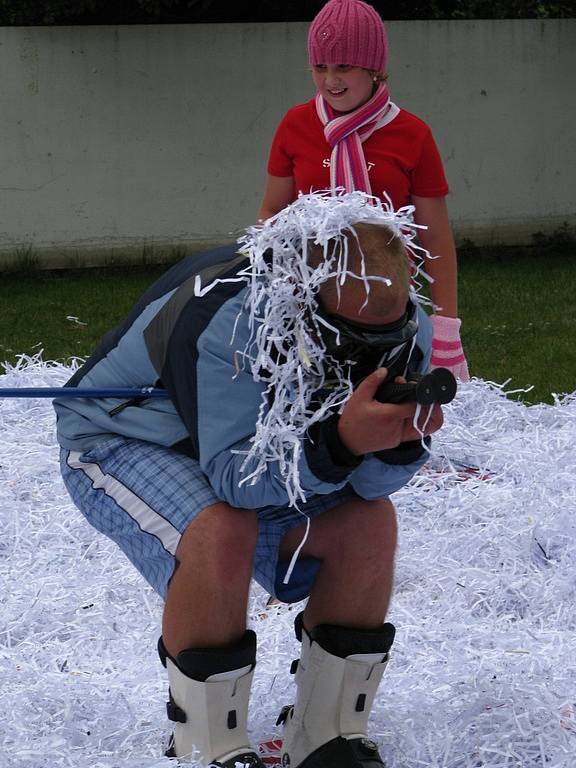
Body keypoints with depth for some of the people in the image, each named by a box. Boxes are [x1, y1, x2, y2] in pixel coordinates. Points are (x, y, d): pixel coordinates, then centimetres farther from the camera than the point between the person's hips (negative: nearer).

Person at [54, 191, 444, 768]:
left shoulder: (400, 326, -20)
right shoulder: (228, 319, -40)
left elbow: (369, 482, -16)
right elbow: (233, 477, -38)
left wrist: (401, 439, -38)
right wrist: (340, 440, -53)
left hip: (252, 446, 6)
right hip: (118, 440, -6)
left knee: (370, 521, -14)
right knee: (220, 531, -34)